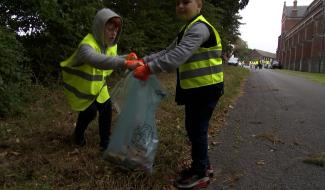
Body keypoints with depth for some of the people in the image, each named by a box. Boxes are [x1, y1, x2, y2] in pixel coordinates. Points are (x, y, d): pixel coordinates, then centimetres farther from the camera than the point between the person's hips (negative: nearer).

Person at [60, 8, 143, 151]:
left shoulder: (111, 44, -9)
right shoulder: (87, 44, -36)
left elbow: (111, 59, 7)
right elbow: (96, 60, -59)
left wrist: (127, 57, -15)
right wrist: (125, 63, -71)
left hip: (97, 86, 6)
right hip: (80, 86, -6)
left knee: (106, 108, -2)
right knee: (89, 112, -4)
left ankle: (105, 142, 14)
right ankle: (78, 136, 28)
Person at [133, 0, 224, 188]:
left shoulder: (200, 28, -17)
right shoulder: (189, 29, 17)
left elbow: (178, 56, -29)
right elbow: (168, 52, 13)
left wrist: (149, 69, -29)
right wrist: (145, 60, 1)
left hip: (206, 88, -9)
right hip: (195, 88, 10)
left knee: (197, 129, -1)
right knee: (193, 128, 16)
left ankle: (200, 174, 14)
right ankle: (203, 165, 32)